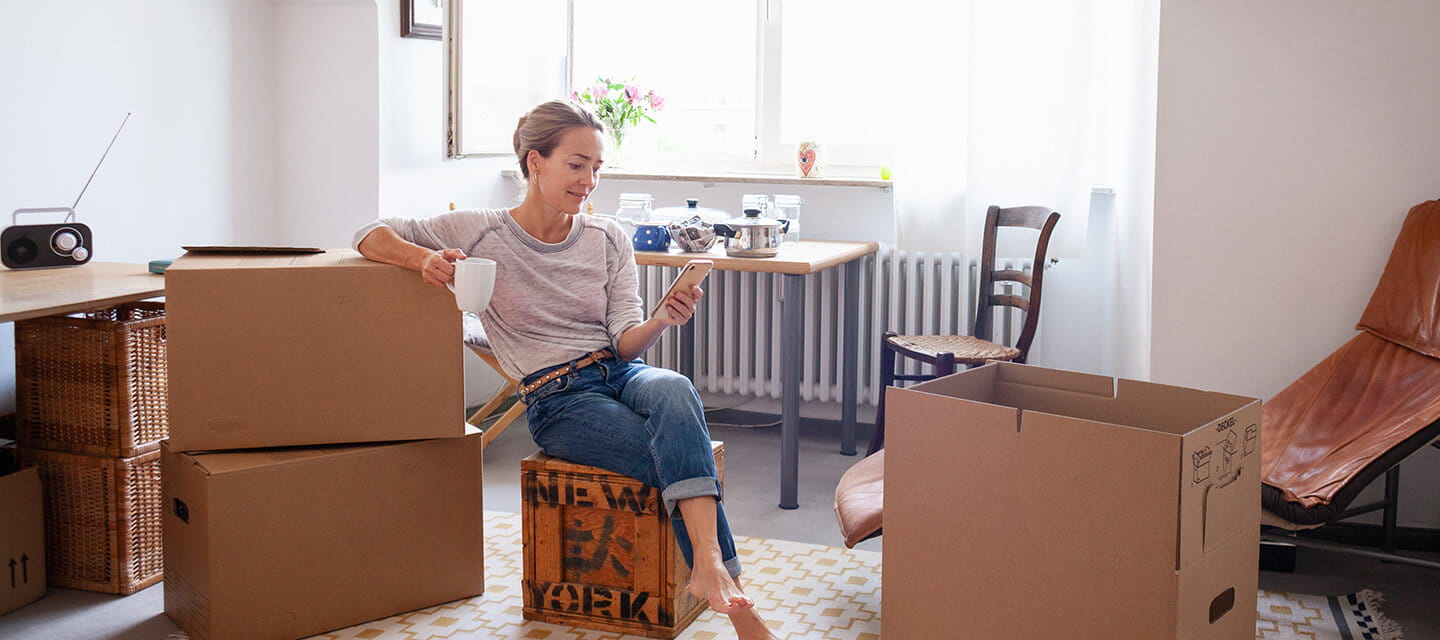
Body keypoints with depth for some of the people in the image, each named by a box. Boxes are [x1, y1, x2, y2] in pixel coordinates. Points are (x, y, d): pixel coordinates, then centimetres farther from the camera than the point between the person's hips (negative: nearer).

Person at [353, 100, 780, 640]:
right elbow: (372, 235, 3)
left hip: (620, 374, 3)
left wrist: (661, 322, -21)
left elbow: (624, 343, 2)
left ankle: (709, 565, -46)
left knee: (675, 390, -35)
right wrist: (425, 258, -18)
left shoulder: (608, 239, 10)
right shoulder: (483, 233, 2)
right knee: (679, 464, -29)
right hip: (558, 398, -3)